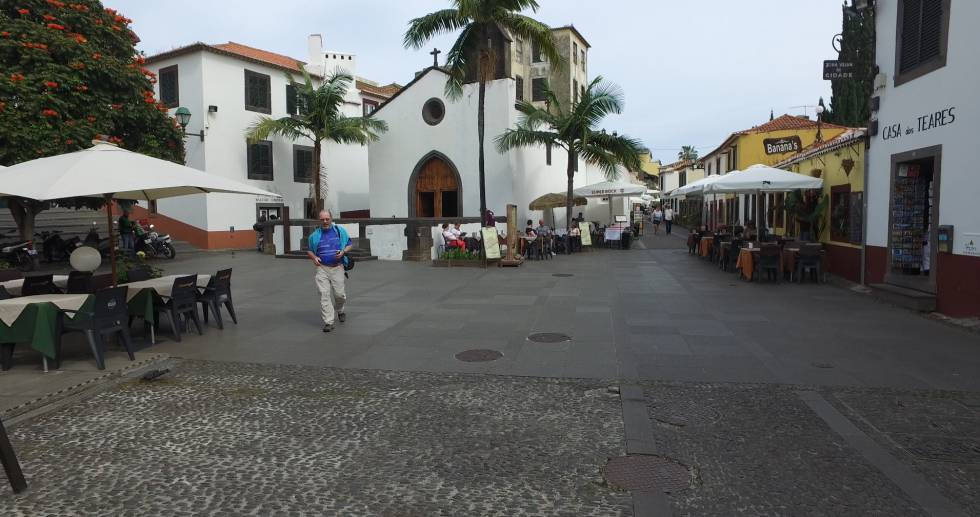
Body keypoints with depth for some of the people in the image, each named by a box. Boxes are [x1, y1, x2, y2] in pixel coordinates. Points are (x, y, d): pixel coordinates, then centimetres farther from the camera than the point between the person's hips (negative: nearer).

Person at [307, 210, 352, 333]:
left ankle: (340, 310, 36)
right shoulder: (314, 235, 8)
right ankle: (328, 322, -5)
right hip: (322, 268, 1)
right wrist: (314, 257, -5)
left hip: (337, 268, 0)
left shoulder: (340, 231, 5)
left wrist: (343, 252, -10)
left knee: (339, 293, 2)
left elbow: (349, 245, 11)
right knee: (324, 294, -8)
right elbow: (309, 250, 17)